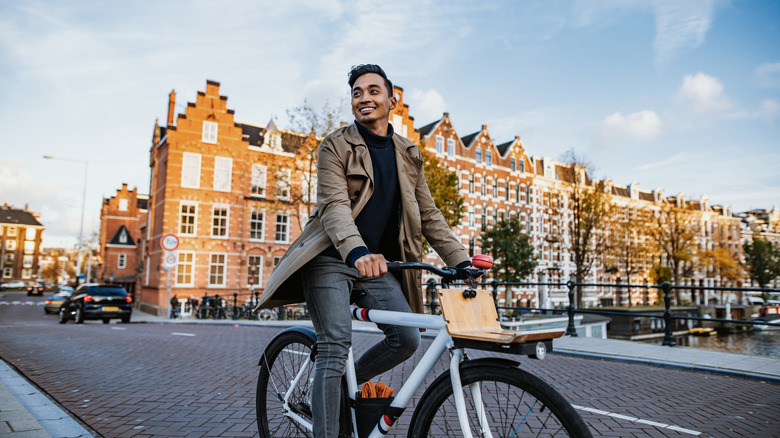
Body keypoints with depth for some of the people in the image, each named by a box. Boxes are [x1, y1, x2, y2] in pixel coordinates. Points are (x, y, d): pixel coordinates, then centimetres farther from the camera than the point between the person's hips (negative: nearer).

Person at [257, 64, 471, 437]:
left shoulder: (408, 155, 13)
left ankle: (346, 383, 16)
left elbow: (429, 216, 13)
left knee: (407, 338, -9)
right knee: (335, 346, -14)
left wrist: (461, 261, 2)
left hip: (379, 266, 5)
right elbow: (334, 204, -16)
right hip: (332, 260, -4)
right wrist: (357, 251, -35)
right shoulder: (336, 145, -1)